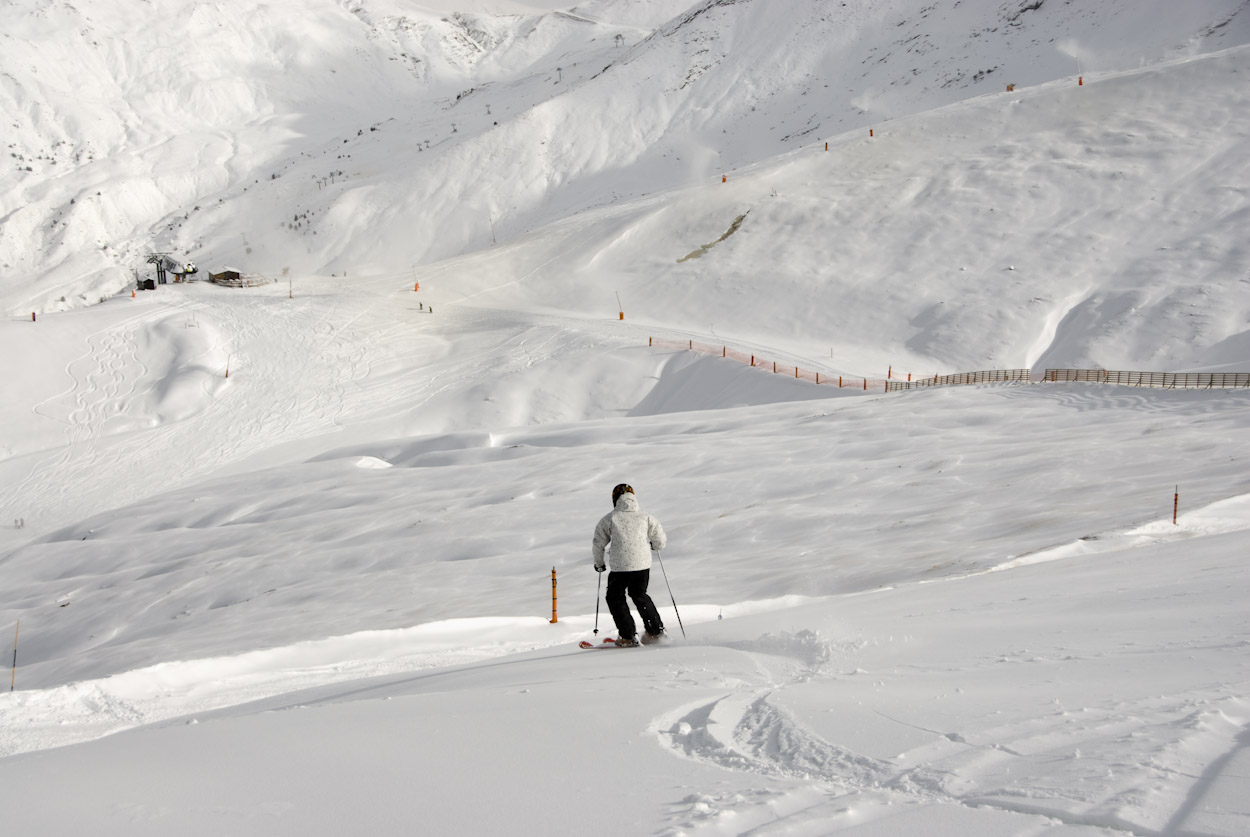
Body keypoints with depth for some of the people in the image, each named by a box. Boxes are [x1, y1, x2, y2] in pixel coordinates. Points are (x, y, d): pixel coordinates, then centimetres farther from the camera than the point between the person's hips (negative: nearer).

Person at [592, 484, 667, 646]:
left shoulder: (609, 519, 1)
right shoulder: (645, 517, 6)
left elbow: (597, 544, 7)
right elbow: (661, 542, 11)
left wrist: (599, 563, 24)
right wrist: (651, 544, 34)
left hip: (620, 566, -3)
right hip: (643, 565, 3)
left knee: (615, 598, 15)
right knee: (640, 595, 25)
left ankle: (627, 636, 8)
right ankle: (655, 630, 23)